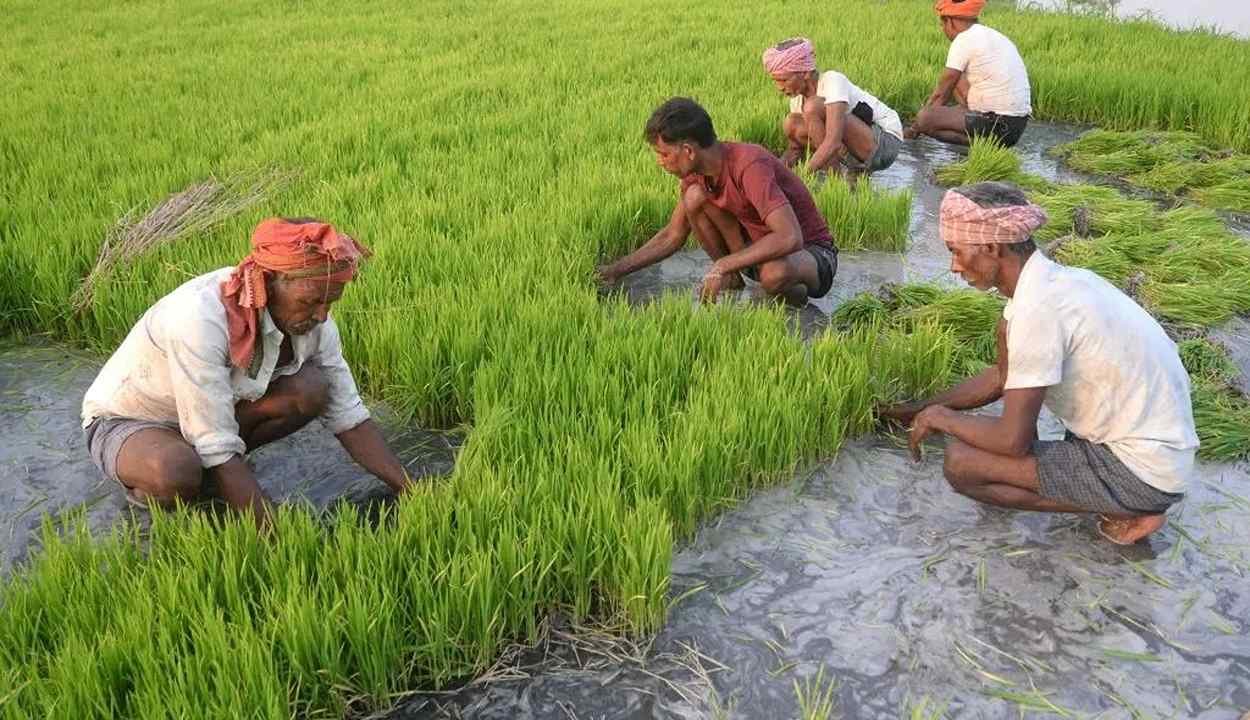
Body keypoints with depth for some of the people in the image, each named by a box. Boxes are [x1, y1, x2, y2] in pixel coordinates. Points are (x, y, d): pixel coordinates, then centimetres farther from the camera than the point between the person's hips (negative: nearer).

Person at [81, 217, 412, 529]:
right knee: (177, 475, -39)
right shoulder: (199, 318, -37)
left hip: (214, 413, 6)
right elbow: (217, 448, -36)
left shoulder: (311, 319, -18)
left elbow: (348, 416, -10)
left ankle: (209, 471, 0)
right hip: (123, 423, -5)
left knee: (312, 390, -19)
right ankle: (145, 490, -2)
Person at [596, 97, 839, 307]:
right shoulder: (697, 173, -5)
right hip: (760, 247, 6)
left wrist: (722, 266, -35)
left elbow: (790, 238, -39)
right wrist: (618, 269, 2)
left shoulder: (750, 166, -30)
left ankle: (795, 294, -5)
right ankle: (731, 280, 2)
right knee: (694, 197, -14)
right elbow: (673, 235, 8)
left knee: (774, 274, -42)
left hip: (812, 252, -6)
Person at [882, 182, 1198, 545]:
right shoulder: (1054, 279, 3)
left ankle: (1127, 513, -2)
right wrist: (917, 410, 19)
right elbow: (1001, 377, 18)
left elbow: (1013, 441, -22)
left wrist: (941, 417, -4)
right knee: (1007, 328, 13)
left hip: (1144, 474, -9)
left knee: (960, 464, -15)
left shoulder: (1038, 308, -26)